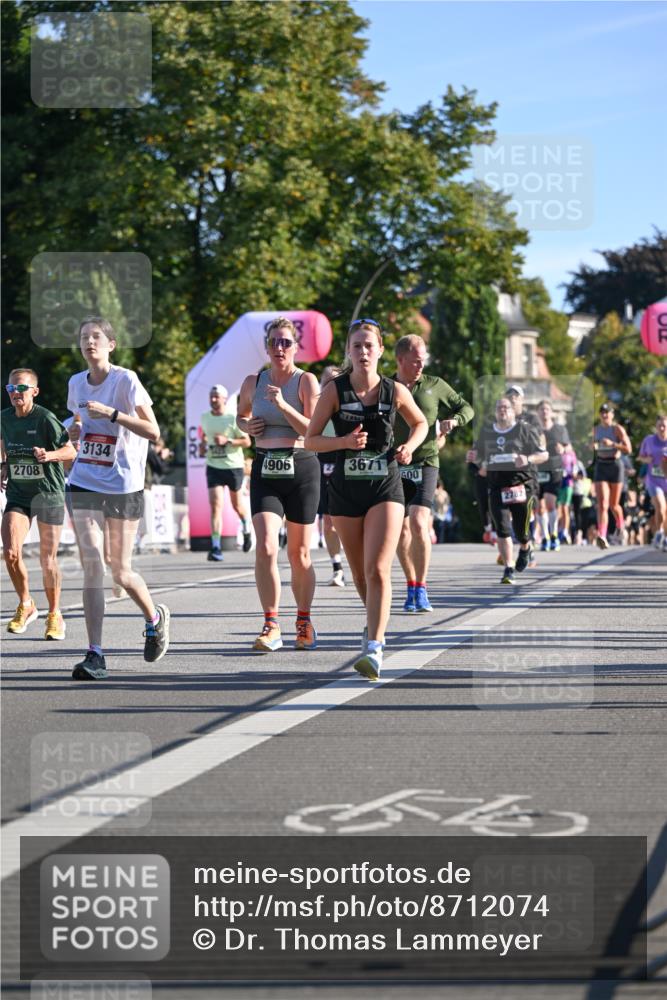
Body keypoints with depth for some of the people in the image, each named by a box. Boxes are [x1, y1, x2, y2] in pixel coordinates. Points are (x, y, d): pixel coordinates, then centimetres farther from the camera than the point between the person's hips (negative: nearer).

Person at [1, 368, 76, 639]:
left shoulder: (45, 418, -13)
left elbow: (70, 451, -10)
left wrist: (49, 455, -29)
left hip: (49, 493, -4)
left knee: (48, 559, 1)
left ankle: (55, 615, 19)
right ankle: (25, 605, 9)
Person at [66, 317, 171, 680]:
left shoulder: (126, 380, -8)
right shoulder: (76, 384, 8)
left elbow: (153, 432, -12)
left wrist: (112, 413, -23)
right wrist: (75, 430, 0)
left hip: (123, 486, -4)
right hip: (83, 484, 4)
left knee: (120, 572, 3)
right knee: (92, 565, -9)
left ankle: (155, 618, 35)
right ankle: (95, 655, -10)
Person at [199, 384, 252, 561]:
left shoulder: (233, 419, -10)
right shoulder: (204, 418, 4)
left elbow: (247, 442, -9)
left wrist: (227, 441, -22)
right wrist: (202, 444, 5)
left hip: (233, 466, -2)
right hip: (213, 467, 2)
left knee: (237, 505, 14)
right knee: (215, 505, -12)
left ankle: (246, 529, 47)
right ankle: (216, 548, -16)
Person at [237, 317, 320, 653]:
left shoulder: (306, 381, -4)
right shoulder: (253, 383, 7)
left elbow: (313, 430, -12)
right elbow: (241, 415, 25)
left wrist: (283, 405, -23)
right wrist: (247, 426, 3)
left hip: (301, 468, -2)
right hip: (265, 470, 2)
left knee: (299, 554, 6)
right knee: (265, 549, -14)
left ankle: (304, 621, 24)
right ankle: (271, 626, -9)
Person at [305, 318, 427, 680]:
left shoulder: (395, 391, -2)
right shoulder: (335, 390, -4)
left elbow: (420, 423, 17)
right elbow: (310, 439, -1)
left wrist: (410, 446, -4)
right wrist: (344, 441, -18)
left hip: (385, 487, -1)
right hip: (346, 488, 2)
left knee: (378, 570, -16)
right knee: (360, 572, 13)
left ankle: (374, 648, -20)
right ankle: (375, 623, 41)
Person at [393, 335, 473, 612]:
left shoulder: (434, 386, 5)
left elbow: (466, 408, 16)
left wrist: (454, 420, -4)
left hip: (425, 464, -2)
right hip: (394, 466, 2)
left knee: (418, 522, -18)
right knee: (400, 528, 4)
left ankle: (421, 590, -11)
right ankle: (411, 589, 18)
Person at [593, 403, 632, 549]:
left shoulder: (618, 429, -6)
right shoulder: (596, 429, 8)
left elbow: (628, 449, -13)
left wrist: (613, 444, -24)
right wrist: (594, 446, 2)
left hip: (615, 465, -2)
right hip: (600, 466, 2)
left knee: (614, 505, 9)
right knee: (602, 503, -14)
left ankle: (620, 526, 41)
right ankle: (602, 537, -27)